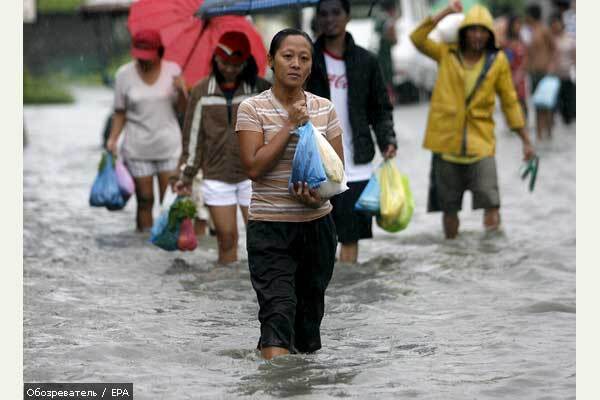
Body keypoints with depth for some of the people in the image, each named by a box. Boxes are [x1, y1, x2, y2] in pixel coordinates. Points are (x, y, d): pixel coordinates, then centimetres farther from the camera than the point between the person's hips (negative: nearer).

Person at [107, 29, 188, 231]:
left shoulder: (172, 70, 0)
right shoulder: (124, 74, 0)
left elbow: (183, 109, 0)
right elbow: (120, 113, 6)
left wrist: (181, 91, -19)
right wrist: (112, 139, -7)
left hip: (169, 146, 0)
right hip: (138, 149, 0)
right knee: (144, 200, 2)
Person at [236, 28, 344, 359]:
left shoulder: (324, 108, 6)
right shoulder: (252, 108, -5)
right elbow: (254, 167, -14)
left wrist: (321, 192, -14)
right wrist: (291, 125, -16)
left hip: (317, 223, 4)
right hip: (270, 225, -4)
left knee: (310, 310, 11)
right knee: (278, 310, -16)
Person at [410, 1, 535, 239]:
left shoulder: (497, 61, 3)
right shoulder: (447, 54, 5)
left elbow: (510, 102, 9)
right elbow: (417, 39, -9)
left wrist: (525, 140, 8)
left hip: (480, 141, -1)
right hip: (447, 139, 1)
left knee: (490, 203, -15)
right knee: (449, 207, 10)